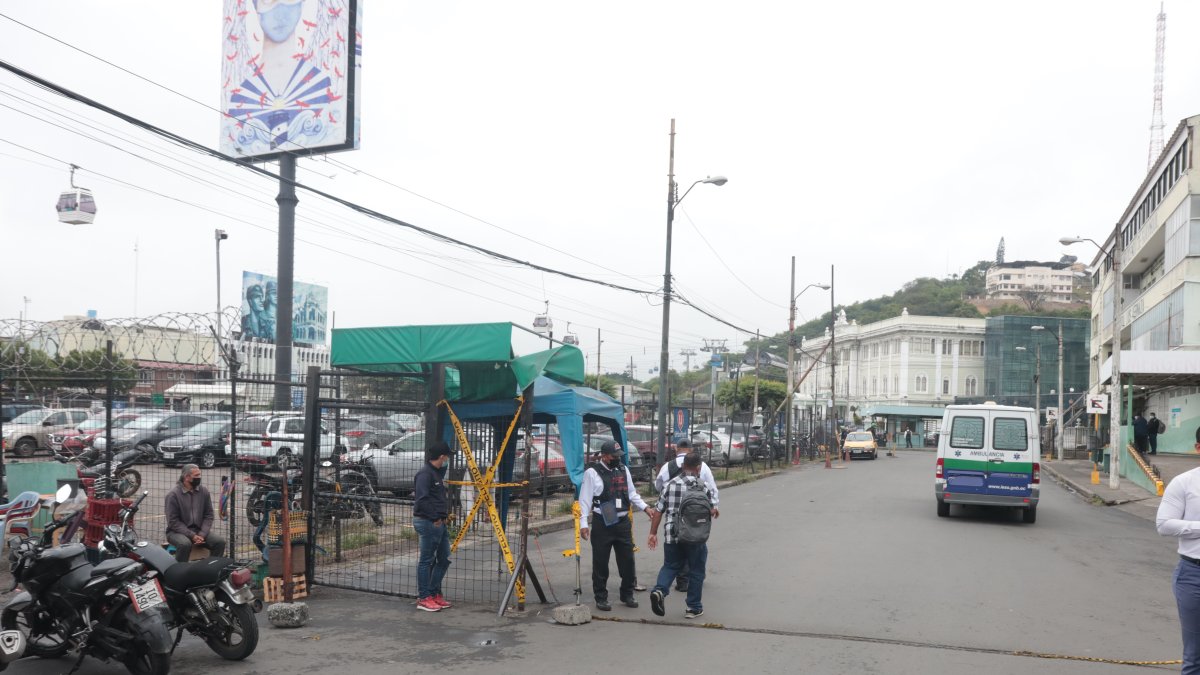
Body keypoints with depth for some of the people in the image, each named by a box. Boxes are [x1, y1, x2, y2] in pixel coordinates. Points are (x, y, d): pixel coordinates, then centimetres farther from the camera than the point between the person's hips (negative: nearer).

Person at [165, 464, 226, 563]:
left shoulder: (204, 491, 5)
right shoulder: (173, 495, -8)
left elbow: (208, 515, 6)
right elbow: (173, 521, -10)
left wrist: (202, 534, -11)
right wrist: (192, 535, -19)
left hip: (199, 531, 4)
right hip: (177, 532, -4)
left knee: (220, 541, -19)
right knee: (185, 543, -36)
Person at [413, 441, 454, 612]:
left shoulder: (437, 473, 16)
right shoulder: (425, 474, -14)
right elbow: (422, 500, -22)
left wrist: (444, 515, 11)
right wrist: (435, 518, -17)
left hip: (439, 523, 10)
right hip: (427, 523, -10)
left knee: (444, 559, 13)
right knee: (426, 560, -2)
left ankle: (434, 593, 23)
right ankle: (423, 598, 5)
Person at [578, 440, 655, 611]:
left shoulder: (623, 469, 10)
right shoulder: (592, 472, -8)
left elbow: (632, 493, 18)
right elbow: (585, 499, -9)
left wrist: (645, 507, 5)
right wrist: (583, 523, -14)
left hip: (623, 522, 5)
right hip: (602, 524, -5)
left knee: (627, 560, 10)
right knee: (600, 563, 3)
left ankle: (627, 595, 25)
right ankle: (601, 598, 16)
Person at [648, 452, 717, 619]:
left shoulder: (670, 484, 2)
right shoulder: (703, 487, -6)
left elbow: (658, 511, 3)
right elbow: (709, 511, -3)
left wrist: (653, 533, 9)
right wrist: (714, 511, 20)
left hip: (672, 535, 3)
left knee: (670, 566, 16)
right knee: (696, 571, 12)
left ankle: (659, 590, -9)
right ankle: (693, 607, 18)